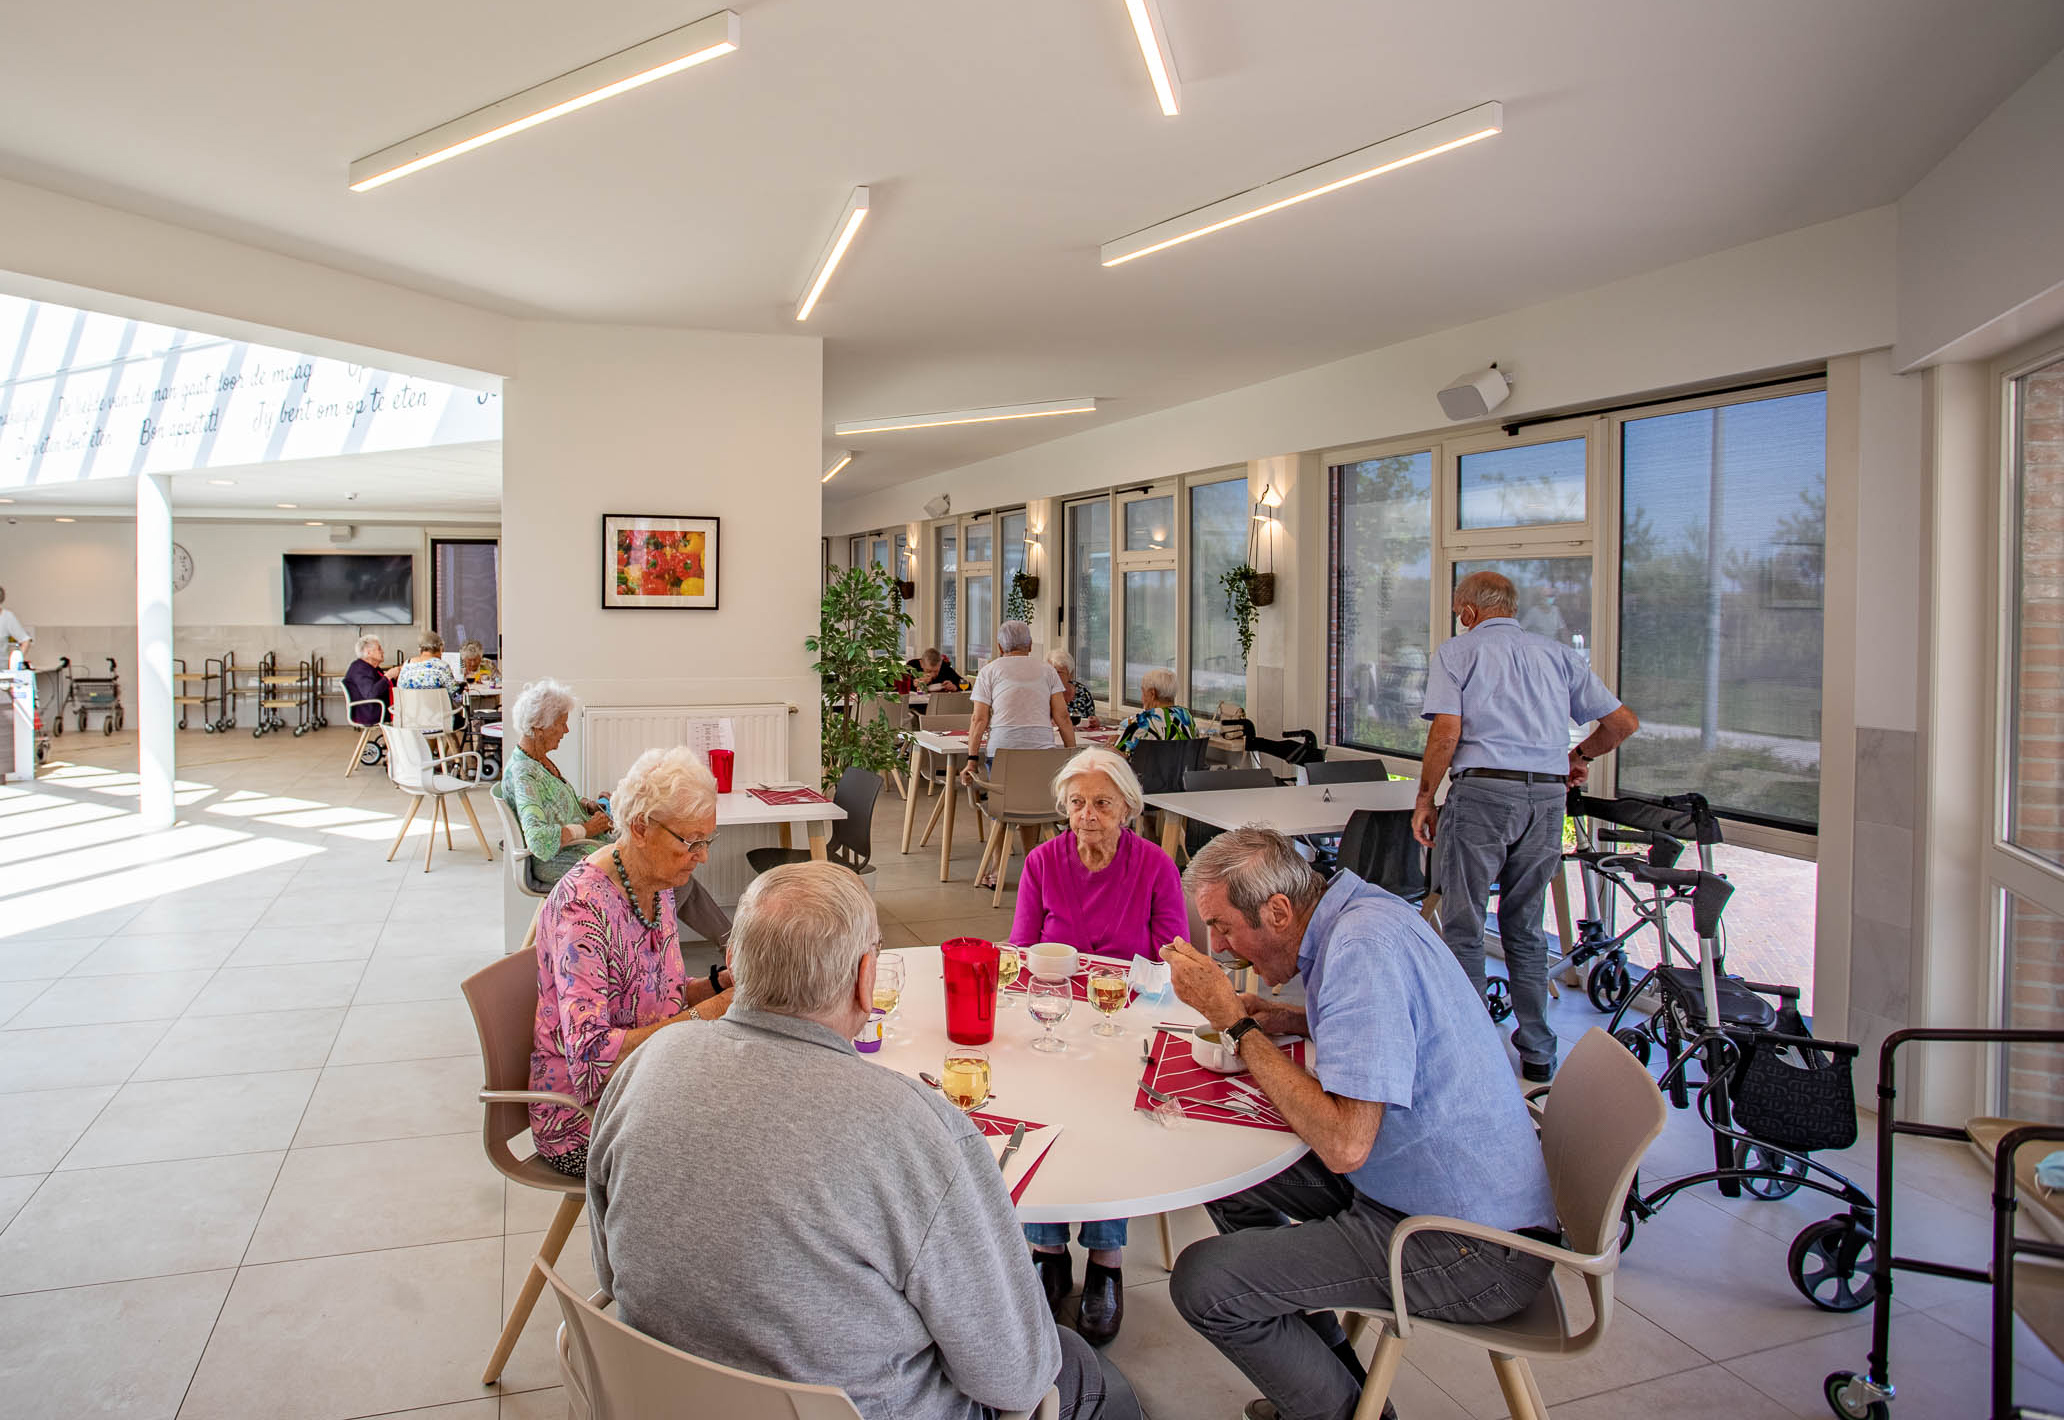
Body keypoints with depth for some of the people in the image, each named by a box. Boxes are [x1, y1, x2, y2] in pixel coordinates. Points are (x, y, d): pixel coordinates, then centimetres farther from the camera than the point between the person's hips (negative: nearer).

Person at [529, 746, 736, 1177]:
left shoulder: (657, 886, 1)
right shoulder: (583, 906, -25)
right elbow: (590, 1054, -30)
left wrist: (723, 983, -6)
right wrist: (703, 1015, -31)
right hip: (581, 1123, -8)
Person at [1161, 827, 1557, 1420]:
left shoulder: (1364, 947, -26)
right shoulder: (1360, 913, 4)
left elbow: (1344, 1144, -31)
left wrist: (1233, 1020, -22)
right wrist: (1289, 1020, 7)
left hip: (1475, 1251, -10)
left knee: (1203, 1281, -16)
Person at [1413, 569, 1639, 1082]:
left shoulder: (1457, 651, 4)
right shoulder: (1559, 655, 16)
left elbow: (1446, 732, -9)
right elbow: (1624, 722, 14)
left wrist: (1424, 800, 0)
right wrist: (1581, 755, 32)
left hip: (1482, 792, -4)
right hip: (1548, 795, 5)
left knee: (1464, 927, 4)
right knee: (1525, 928, 16)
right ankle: (1537, 1053, 22)